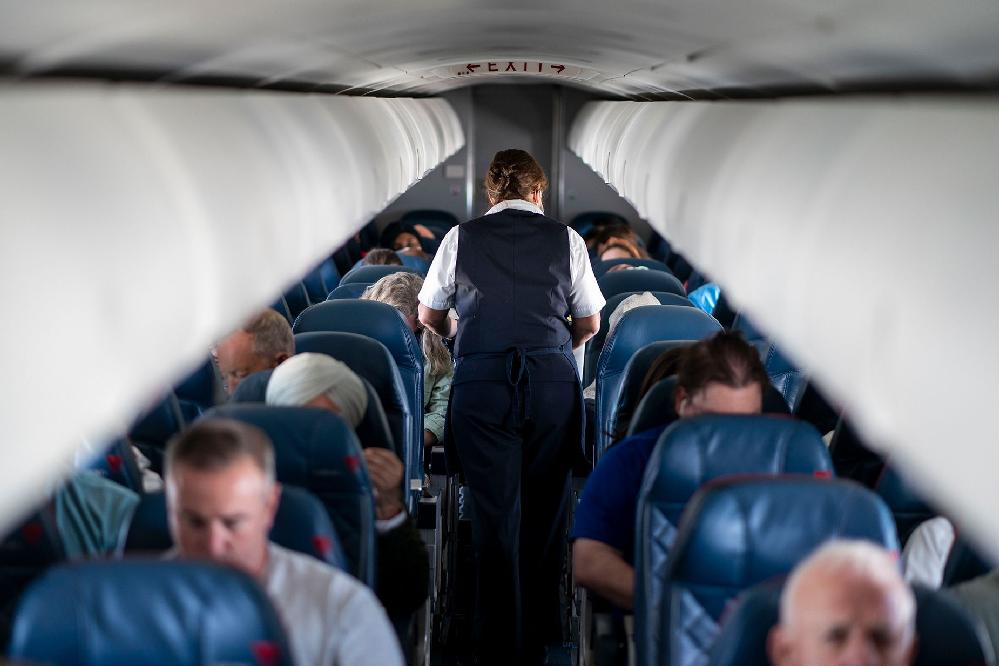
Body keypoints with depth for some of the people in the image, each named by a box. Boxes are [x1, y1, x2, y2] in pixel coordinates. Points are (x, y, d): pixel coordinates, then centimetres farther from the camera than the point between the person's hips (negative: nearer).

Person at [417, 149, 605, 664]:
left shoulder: (461, 238, 8)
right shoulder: (566, 238, 8)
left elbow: (430, 316, 18)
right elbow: (590, 324, 15)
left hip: (481, 381, -1)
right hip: (553, 380, 1)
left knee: (495, 512, 3)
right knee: (544, 510, 12)